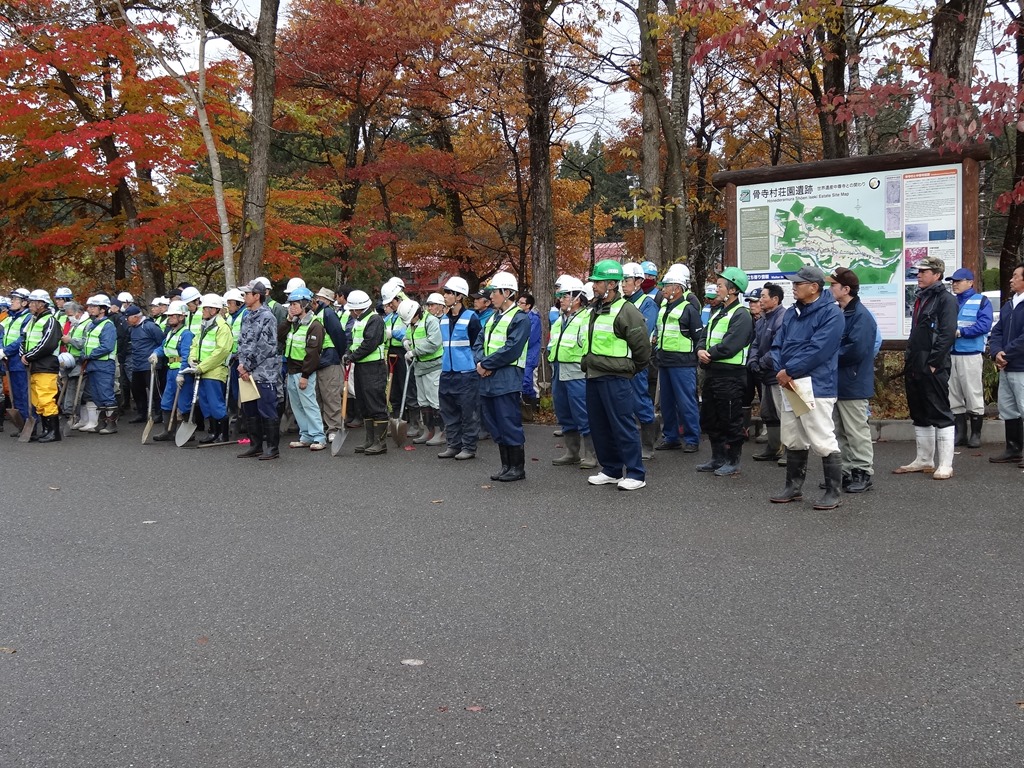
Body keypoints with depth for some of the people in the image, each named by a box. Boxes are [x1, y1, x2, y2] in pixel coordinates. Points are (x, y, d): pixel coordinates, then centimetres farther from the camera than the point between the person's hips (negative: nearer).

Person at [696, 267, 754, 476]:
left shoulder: (741, 315, -13)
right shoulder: (718, 312, 18)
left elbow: (730, 346, -21)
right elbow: (705, 336, 15)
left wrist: (709, 354, -11)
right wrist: (701, 350, -6)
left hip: (730, 375, -10)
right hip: (712, 373, 10)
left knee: (730, 420, 0)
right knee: (709, 418, 16)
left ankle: (733, 461, 11)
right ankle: (718, 457, 28)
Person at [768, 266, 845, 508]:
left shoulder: (831, 313, -11)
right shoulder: (792, 313, 15)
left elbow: (817, 350, -19)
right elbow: (778, 345, 12)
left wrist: (789, 371, -15)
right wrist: (780, 371, -7)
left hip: (816, 387, -8)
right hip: (789, 386, 8)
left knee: (823, 442, -6)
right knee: (793, 441, 16)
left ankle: (834, 492, 4)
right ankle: (793, 487, 27)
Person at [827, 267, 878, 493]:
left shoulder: (861, 316, -15)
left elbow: (857, 350, -24)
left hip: (853, 384, -9)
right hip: (835, 382, 9)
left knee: (856, 432, 0)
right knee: (839, 432, 14)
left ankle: (863, 473, 9)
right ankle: (845, 472, 22)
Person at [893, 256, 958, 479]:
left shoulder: (945, 299, -10)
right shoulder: (921, 298, 17)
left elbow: (947, 335, -17)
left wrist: (933, 363, -19)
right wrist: (909, 357, 14)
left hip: (934, 369, -9)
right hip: (915, 367, 9)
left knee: (940, 415, -4)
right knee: (920, 416, 14)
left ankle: (945, 465, 0)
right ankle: (924, 460, 24)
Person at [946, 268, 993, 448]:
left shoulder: (981, 301, 1)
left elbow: (984, 325, -12)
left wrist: (960, 332, -18)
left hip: (971, 354, -5)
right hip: (950, 354, 5)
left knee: (973, 394, -2)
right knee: (953, 396, 7)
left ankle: (976, 434, 6)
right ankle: (960, 433, 16)